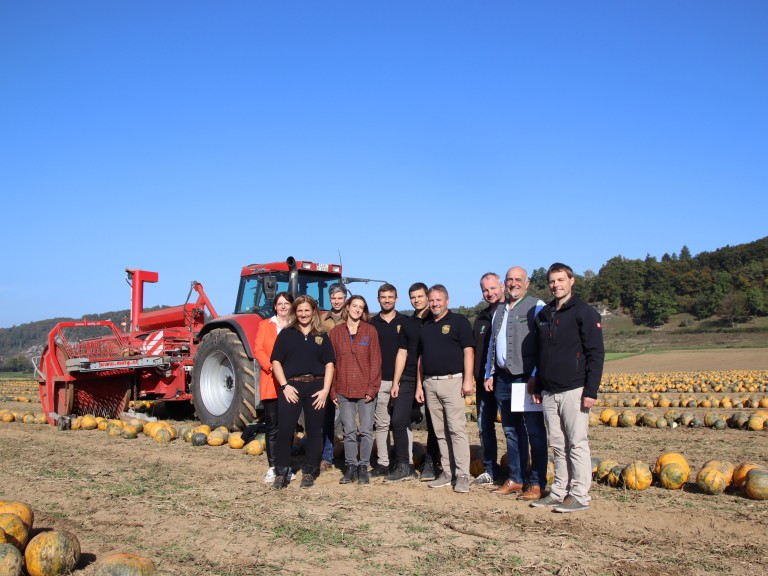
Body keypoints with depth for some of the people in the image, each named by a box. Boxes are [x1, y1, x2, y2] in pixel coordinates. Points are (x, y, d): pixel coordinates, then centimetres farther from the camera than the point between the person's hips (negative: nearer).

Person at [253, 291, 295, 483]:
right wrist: (271, 367, -13)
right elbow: (257, 350, 1)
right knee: (272, 425, -1)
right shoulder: (265, 325, 10)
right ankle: (273, 466, 5)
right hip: (270, 382, 0)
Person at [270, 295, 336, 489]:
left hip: (315, 387, 2)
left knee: (314, 431, 5)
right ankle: (281, 473, 4)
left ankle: (308, 472, 17)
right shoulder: (286, 333, 7)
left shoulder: (322, 337, 11)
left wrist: (325, 389, -5)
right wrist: (285, 385, -9)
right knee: (285, 429, -6)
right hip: (291, 386, -1)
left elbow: (329, 364, 7)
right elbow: (276, 361, 3)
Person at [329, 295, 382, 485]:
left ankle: (363, 467, 15)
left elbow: (375, 361, -2)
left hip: (366, 390, -1)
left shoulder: (370, 331, 1)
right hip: (344, 390, 1)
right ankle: (351, 466, 17)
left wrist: (372, 387, -9)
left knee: (366, 430, 3)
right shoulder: (335, 332, 6)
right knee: (349, 431, 7)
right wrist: (333, 390, 0)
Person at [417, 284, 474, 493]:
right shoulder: (425, 327, 18)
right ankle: (447, 472, 14)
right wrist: (419, 385, 14)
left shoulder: (459, 321, 1)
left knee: (457, 429, -9)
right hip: (430, 383, 6)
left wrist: (468, 380, -14)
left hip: (452, 381, -6)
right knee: (440, 431, 8)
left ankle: (463, 475, -6)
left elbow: (468, 351, -6)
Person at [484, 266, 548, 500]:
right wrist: (489, 374, 16)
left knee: (535, 432, 0)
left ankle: (537, 483, 6)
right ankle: (516, 479, 22)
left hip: (527, 379, -7)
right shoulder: (500, 311, 18)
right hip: (503, 379, 7)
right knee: (511, 431, 13)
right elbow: (492, 345, 22)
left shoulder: (536, 307, -4)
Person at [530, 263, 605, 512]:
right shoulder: (543, 315, 15)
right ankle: (559, 491, 19)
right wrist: (537, 387, 16)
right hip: (548, 393, 6)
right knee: (558, 445, 11)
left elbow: (596, 353, -9)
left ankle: (580, 496, 7)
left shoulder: (585, 312, -5)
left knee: (577, 443, -1)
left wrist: (591, 391, -15)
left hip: (574, 391, -6)